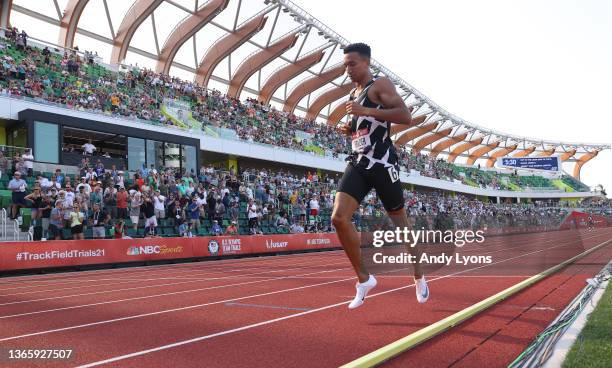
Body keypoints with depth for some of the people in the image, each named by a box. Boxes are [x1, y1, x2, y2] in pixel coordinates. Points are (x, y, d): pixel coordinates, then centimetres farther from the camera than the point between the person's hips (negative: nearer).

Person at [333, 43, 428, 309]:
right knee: (339, 218, -12)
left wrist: (367, 111, -22)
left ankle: (419, 277, 28)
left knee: (399, 221, 7)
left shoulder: (380, 85, -4)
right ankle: (364, 278, 2)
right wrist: (349, 130, 8)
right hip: (358, 164, 7)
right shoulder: (353, 94, 20)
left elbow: (406, 117, -17)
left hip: (382, 162, -6)